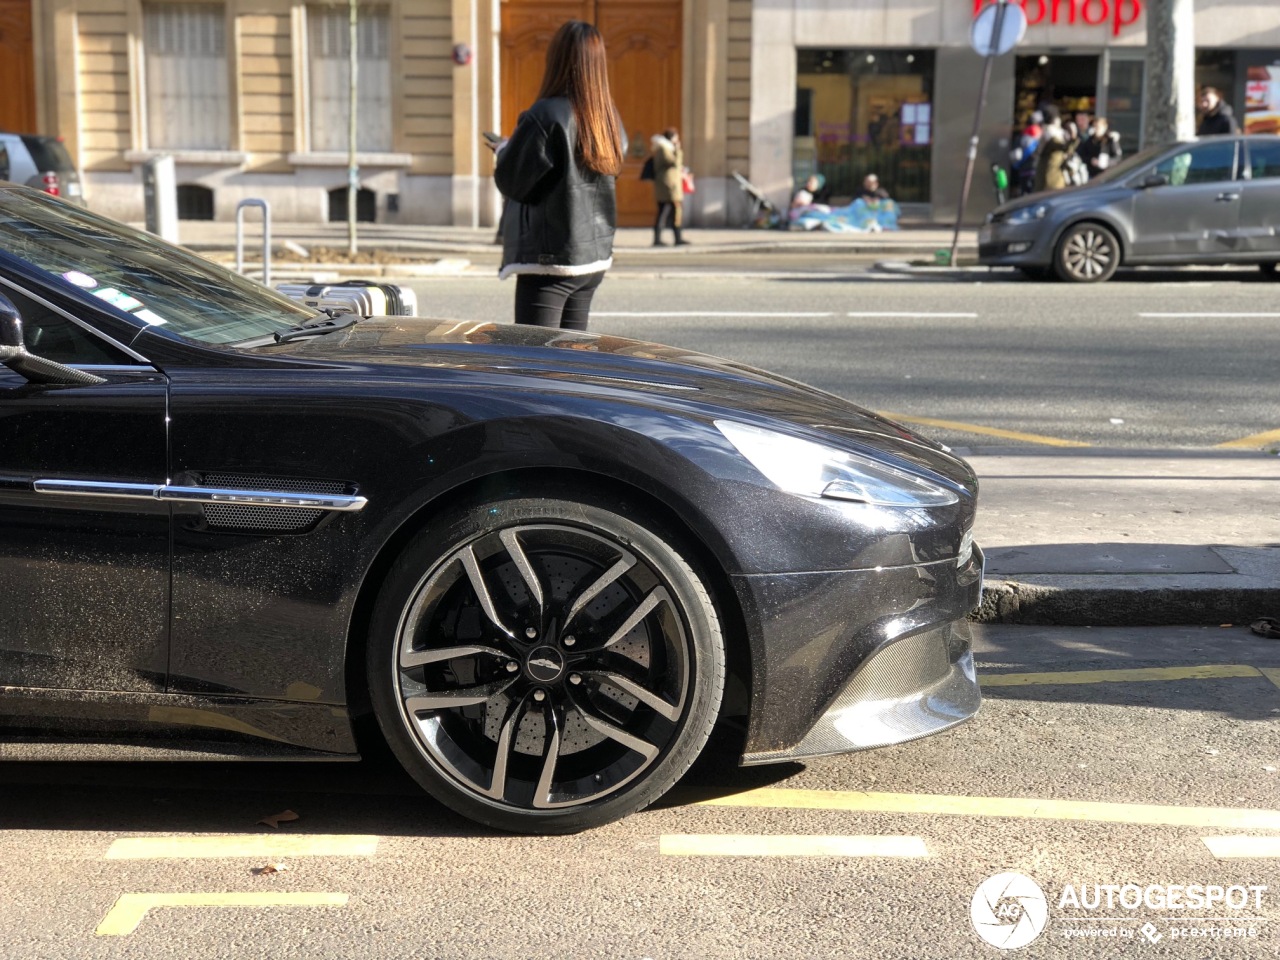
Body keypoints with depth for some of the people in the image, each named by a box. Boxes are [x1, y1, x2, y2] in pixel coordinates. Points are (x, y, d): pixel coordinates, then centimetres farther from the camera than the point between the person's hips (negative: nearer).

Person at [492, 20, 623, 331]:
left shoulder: (545, 116, -16)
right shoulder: (607, 117, 6)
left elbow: (511, 180, -11)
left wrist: (504, 150, 10)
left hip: (549, 258, -8)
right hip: (595, 256, 8)